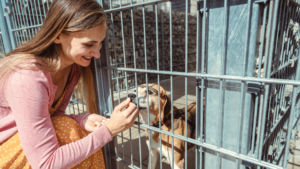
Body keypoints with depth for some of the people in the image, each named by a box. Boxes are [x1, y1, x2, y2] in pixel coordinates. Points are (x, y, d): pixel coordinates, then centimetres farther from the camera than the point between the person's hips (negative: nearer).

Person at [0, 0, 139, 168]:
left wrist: (82, 120, -27)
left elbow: (53, 116, -7)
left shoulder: (73, 66, -13)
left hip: (26, 137, 6)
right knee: (65, 130, -25)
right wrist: (109, 130, -36)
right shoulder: (28, 77, -35)